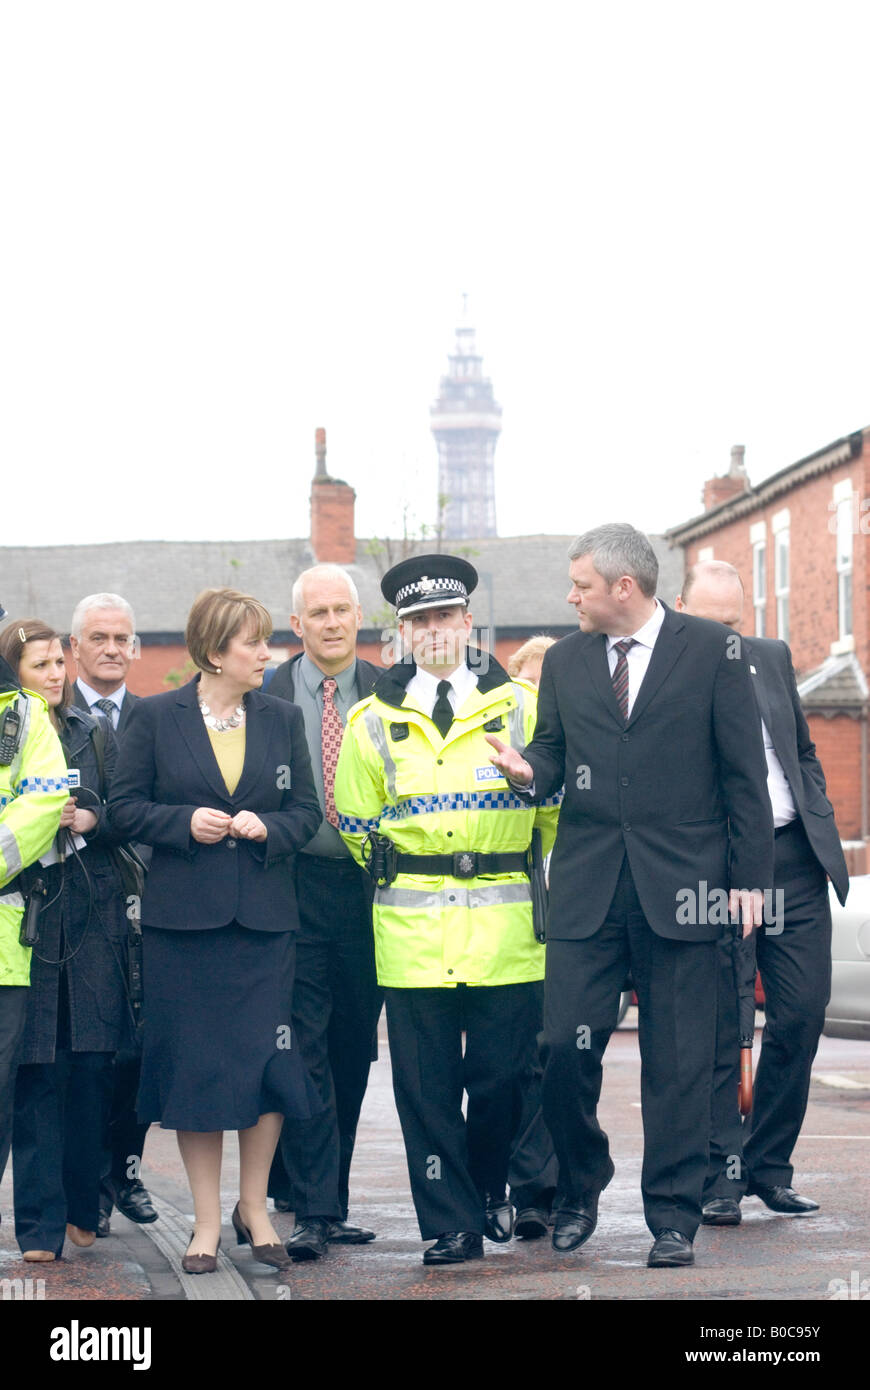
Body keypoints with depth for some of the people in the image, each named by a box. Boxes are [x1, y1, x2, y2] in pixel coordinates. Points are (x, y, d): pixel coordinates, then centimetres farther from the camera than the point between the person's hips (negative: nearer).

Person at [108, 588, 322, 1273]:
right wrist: (184, 823, -14)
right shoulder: (155, 718, 1)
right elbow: (126, 807, 2)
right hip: (183, 917, -2)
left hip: (265, 919, 2)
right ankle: (207, 1220, 12)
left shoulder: (283, 718, 8)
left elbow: (307, 811, 9)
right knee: (193, 1063, 1)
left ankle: (254, 1207, 15)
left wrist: (267, 826, -10)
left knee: (268, 1062, -1)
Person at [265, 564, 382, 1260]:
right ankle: (313, 1210, -5)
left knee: (353, 1048, 9)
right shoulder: (267, 695, 1)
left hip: (369, 889, 2)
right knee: (305, 1048, -6)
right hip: (296, 888, -2)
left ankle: (332, 1200, 19)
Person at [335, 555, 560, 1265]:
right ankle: (450, 1225, 6)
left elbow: (558, 813, 11)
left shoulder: (521, 707, 6)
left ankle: (492, 1191, 26)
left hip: (506, 930, 0)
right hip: (412, 931, 1)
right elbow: (356, 831, 16)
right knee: (427, 1086, -1)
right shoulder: (373, 721, 8)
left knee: (503, 1075, 1)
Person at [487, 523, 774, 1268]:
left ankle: (673, 1218, 12)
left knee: (677, 1060, 2)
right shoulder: (564, 661, 11)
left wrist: (751, 874, -3)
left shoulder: (712, 649, 0)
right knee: (564, 1046, -4)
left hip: (680, 885, -3)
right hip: (587, 885, 3)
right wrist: (529, 768, -9)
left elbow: (743, 768, 1)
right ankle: (580, 1190, 19)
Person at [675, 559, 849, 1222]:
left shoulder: (772, 658, 12)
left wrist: (822, 821, 11)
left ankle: (768, 1167, 16)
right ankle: (720, 1178, 7)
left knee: (802, 1014, 3)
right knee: (717, 1029, -2)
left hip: (794, 863, 5)